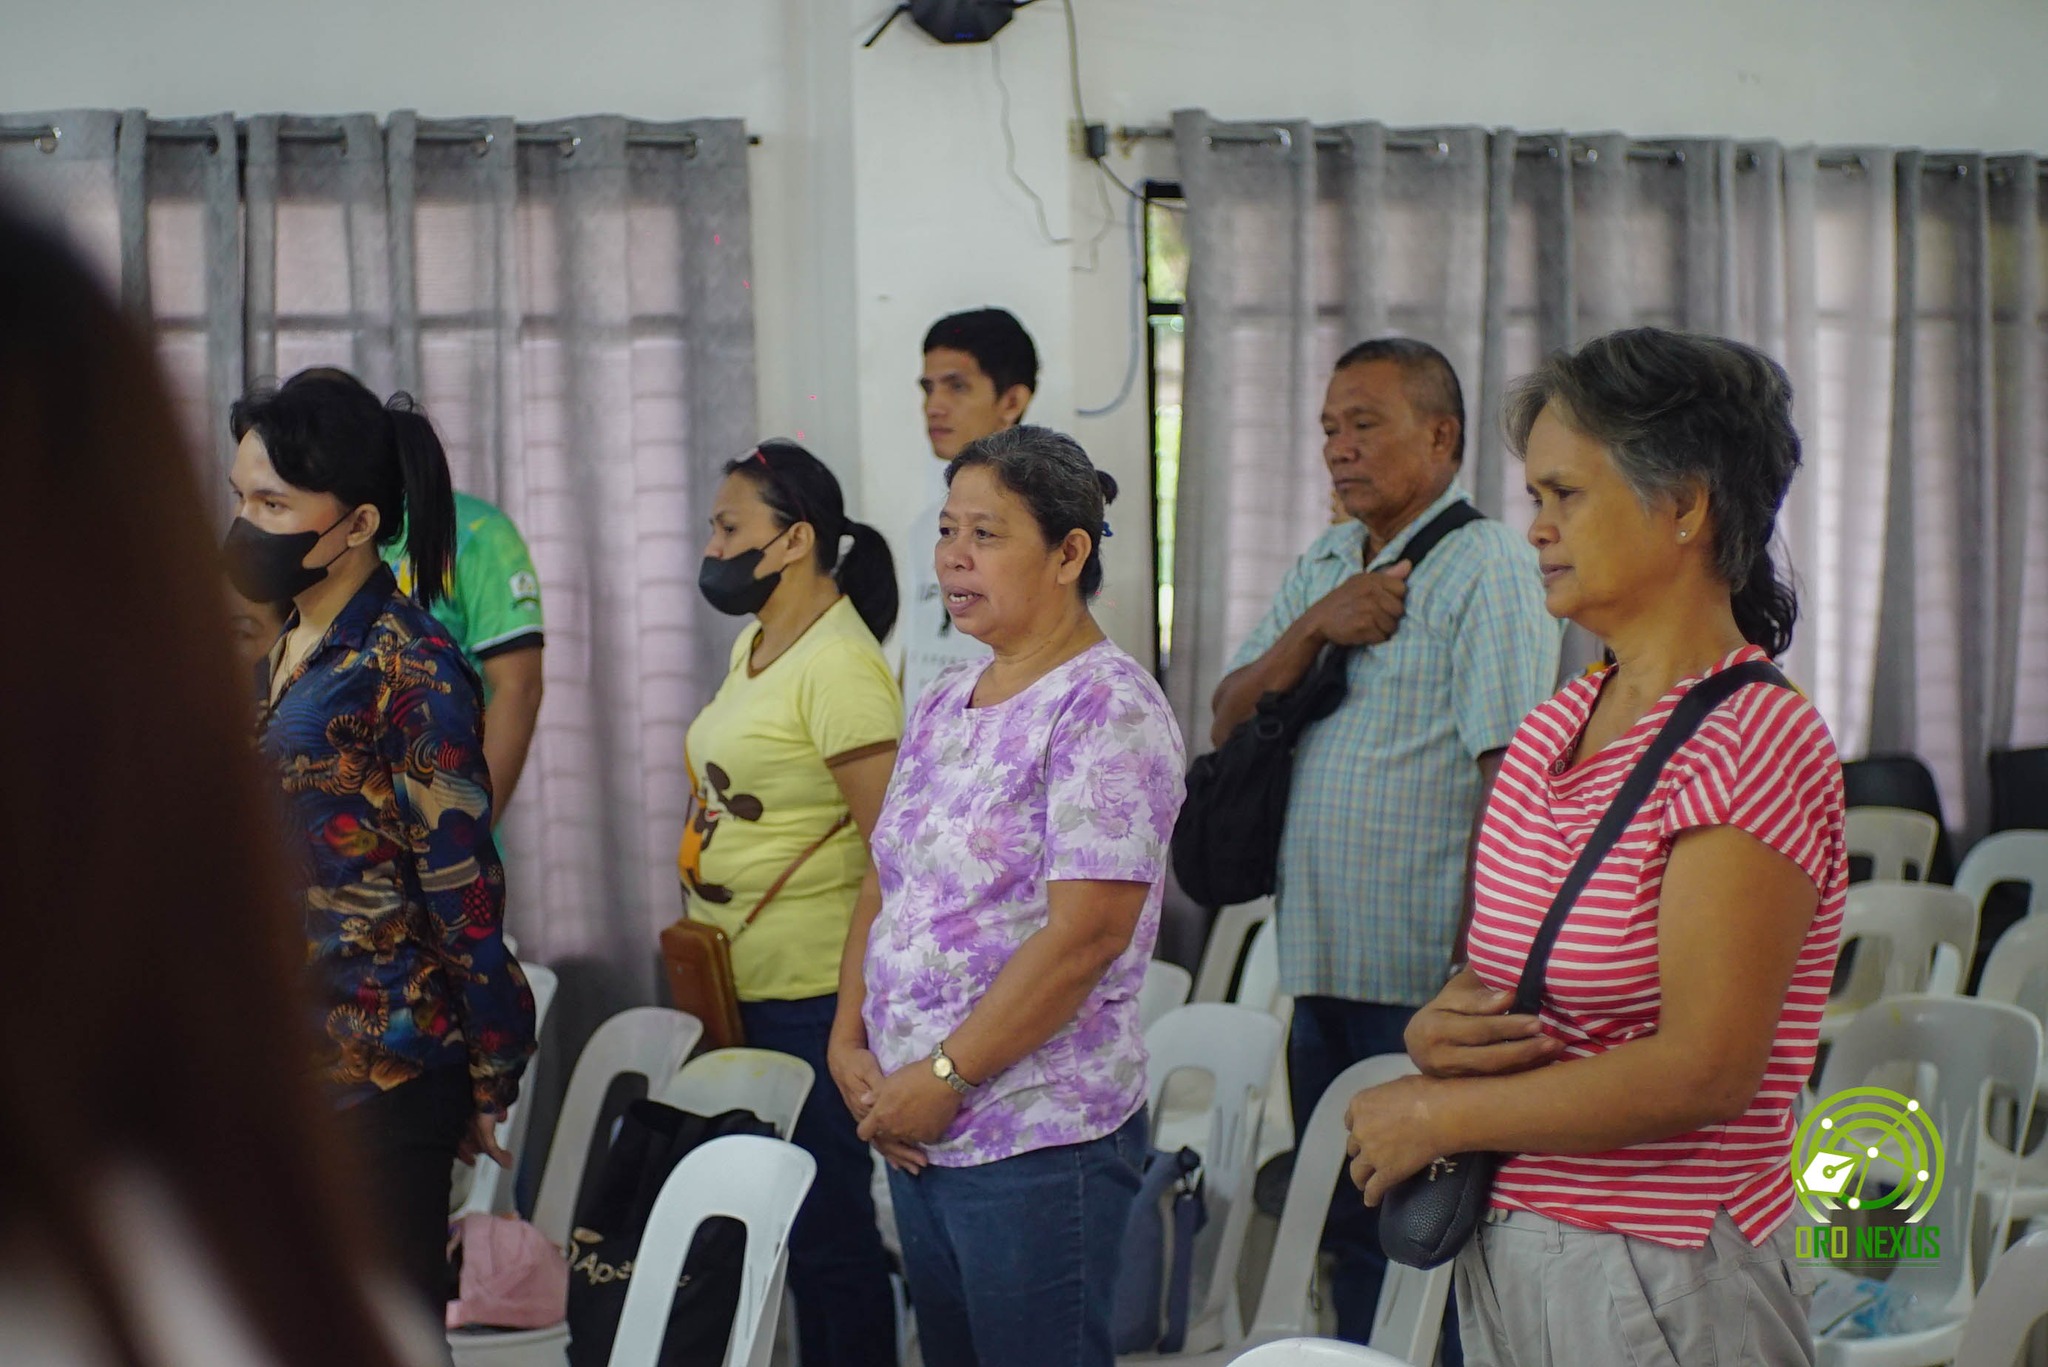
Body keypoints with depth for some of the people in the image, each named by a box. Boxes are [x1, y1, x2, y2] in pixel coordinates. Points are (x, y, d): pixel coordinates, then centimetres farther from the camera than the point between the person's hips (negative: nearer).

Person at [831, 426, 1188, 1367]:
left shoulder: (1105, 707, -13)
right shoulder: (944, 703, 13)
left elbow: (1083, 935, -20)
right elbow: (888, 892, 17)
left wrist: (941, 1078, -17)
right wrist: (849, 1044, 2)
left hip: (1039, 1141, -8)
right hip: (916, 1131, 8)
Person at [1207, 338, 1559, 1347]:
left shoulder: (1486, 569, -9)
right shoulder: (1324, 566, 15)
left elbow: (1511, 780, -16)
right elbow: (1229, 720, 10)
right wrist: (1317, 626, -8)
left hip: (1427, 989, -7)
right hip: (1322, 974, 8)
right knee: (1350, 1240, 15)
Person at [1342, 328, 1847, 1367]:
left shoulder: (1755, 744, -16)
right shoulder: (1551, 732, 9)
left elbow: (1705, 1068, -22)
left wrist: (1435, 1114, -14)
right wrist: (1442, 1027, -8)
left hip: (1658, 1281, -7)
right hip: (1502, 1258, 7)